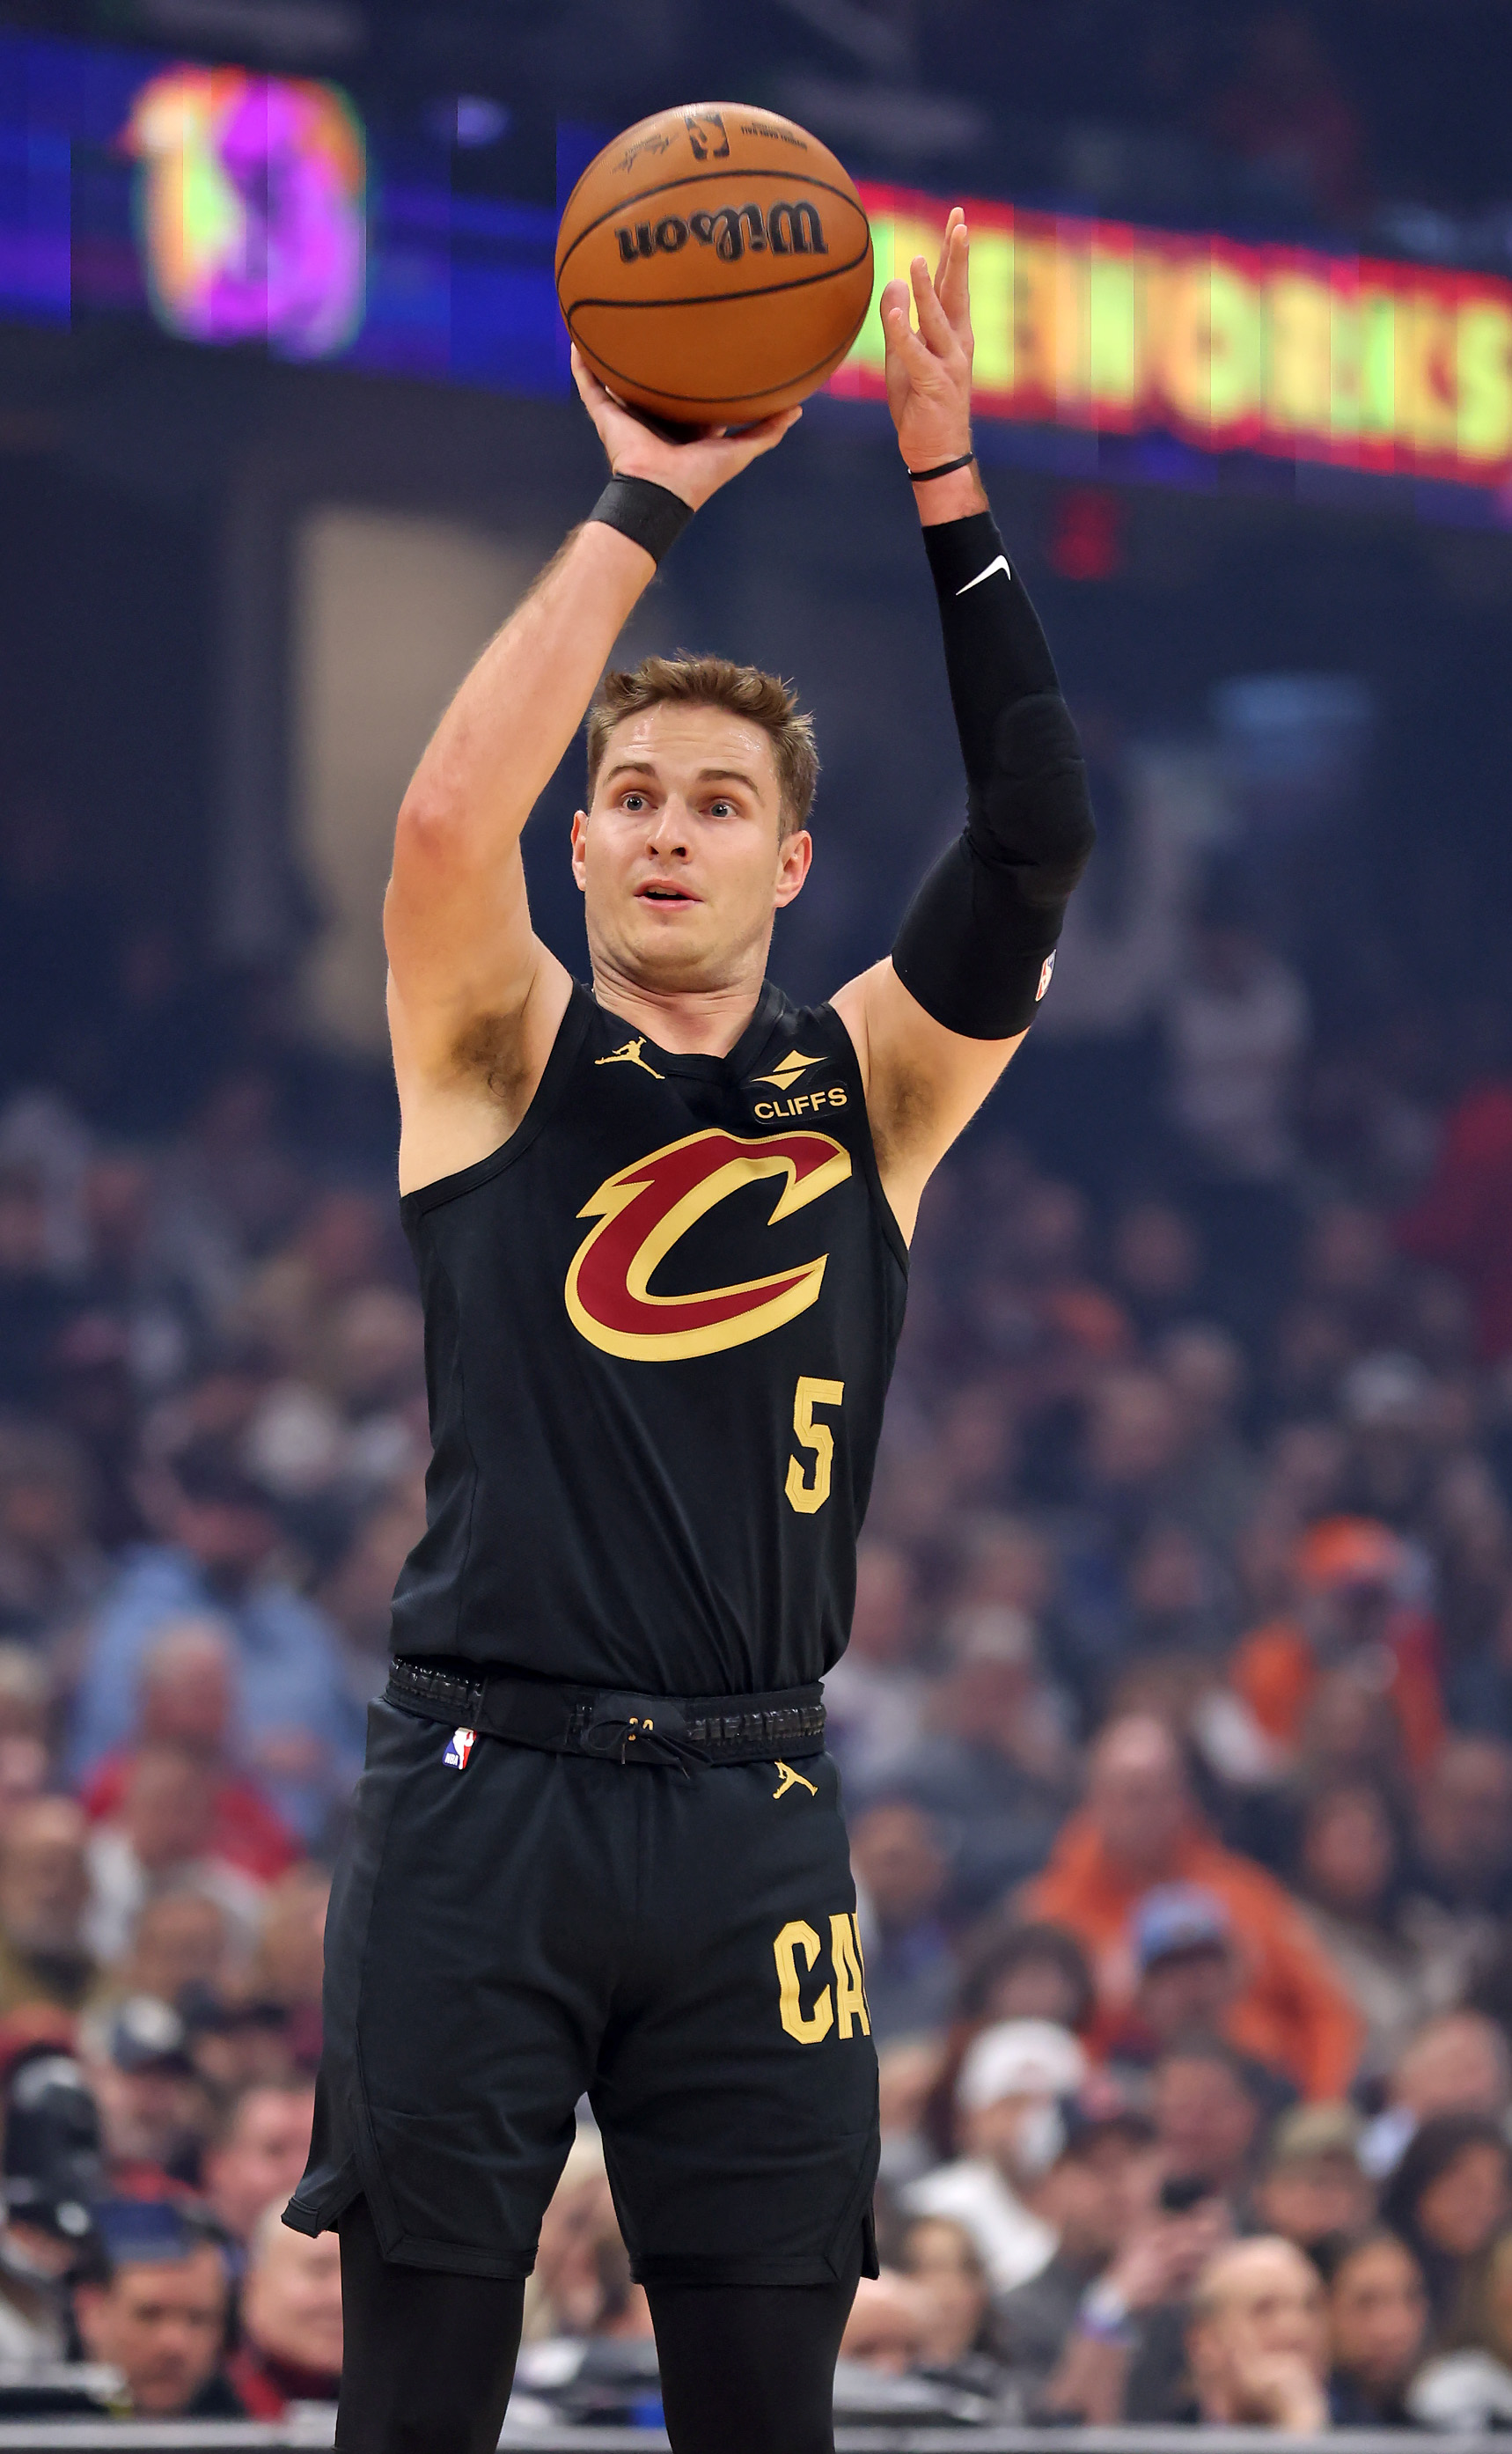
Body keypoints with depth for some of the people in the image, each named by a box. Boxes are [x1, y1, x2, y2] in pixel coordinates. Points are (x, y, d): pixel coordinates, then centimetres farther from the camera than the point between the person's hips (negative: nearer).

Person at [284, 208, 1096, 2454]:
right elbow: (446, 820, -13)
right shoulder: (503, 1060, 7)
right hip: (483, 1789, -2)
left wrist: (949, 493, -8)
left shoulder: (867, 1090, 12)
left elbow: (1036, 844, -2)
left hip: (751, 1821, 2)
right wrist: (641, 507, -14)